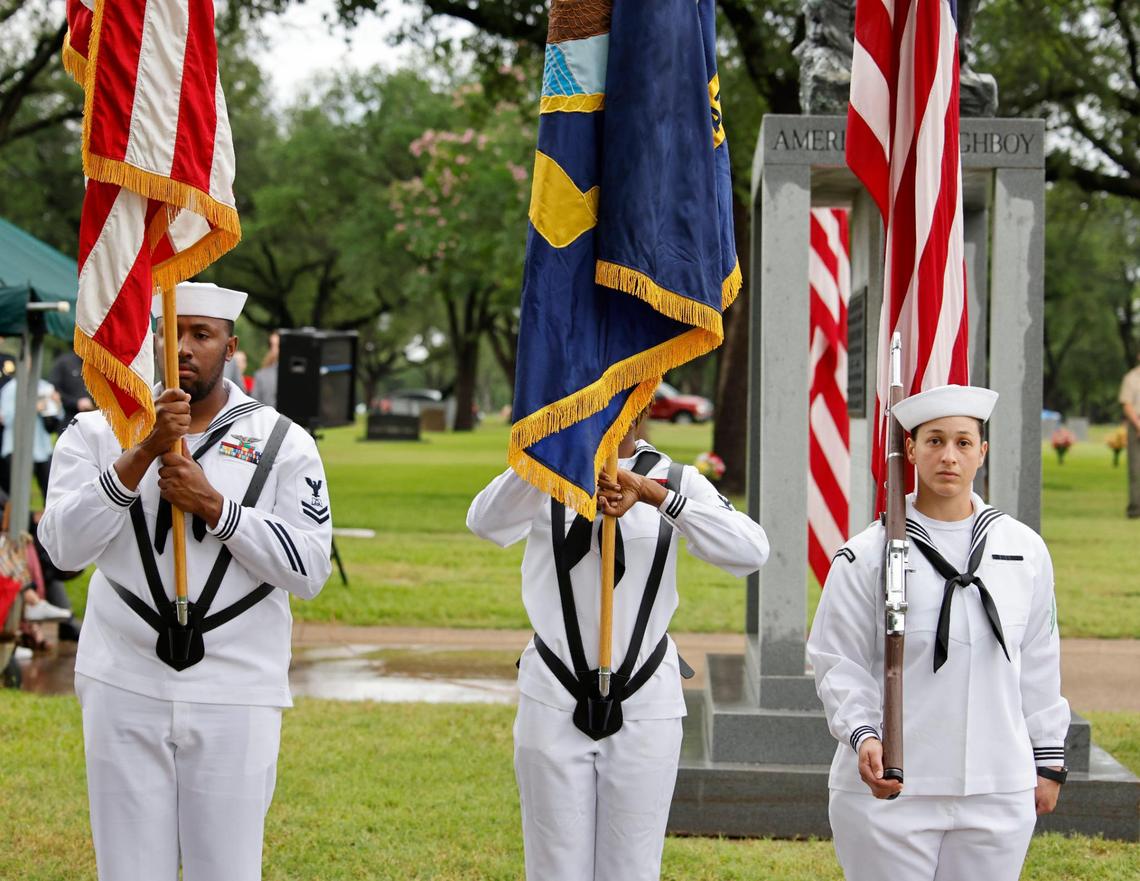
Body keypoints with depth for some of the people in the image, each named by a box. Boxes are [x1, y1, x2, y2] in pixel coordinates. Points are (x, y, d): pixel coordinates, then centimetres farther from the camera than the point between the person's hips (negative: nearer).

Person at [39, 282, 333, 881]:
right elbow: (63, 547, -9)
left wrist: (214, 505, -13)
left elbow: (309, 570, -5)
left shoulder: (282, 444, 3)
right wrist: (143, 453, -17)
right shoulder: (96, 433, 5)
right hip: (125, 692, 1)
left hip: (236, 699, 0)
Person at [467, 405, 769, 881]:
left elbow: (750, 552, -15)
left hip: (645, 705, 0)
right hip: (555, 701, 0)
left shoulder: (674, 480, 2)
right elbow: (486, 523, -21)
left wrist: (654, 494, -26)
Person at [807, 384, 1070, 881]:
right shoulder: (867, 555, -2)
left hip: (1000, 792, 3)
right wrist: (863, 735, -18)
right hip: (889, 788, -3)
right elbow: (839, 665, -2)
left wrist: (1048, 759, 14)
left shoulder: (1025, 550, 7)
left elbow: (1039, 663, 14)